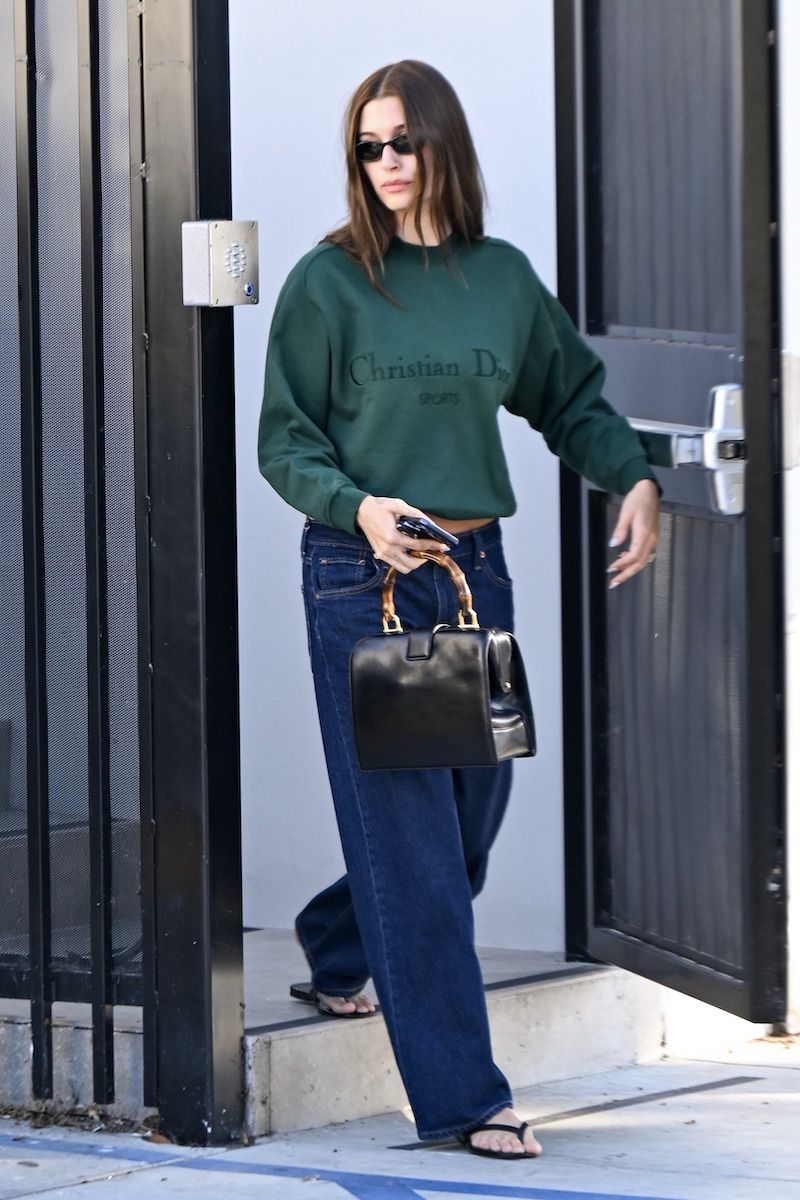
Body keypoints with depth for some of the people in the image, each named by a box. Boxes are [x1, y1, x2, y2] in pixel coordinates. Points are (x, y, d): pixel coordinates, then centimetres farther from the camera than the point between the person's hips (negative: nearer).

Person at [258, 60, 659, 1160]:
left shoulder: (502, 277, 8)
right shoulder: (328, 283, -4)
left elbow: (573, 399, 20)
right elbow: (284, 443, -3)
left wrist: (635, 478, 4)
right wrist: (360, 505, -20)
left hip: (474, 564, 5)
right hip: (360, 574, -5)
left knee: (476, 801, 12)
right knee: (409, 828, -6)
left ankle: (335, 947, 42)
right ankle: (461, 1096, -5)